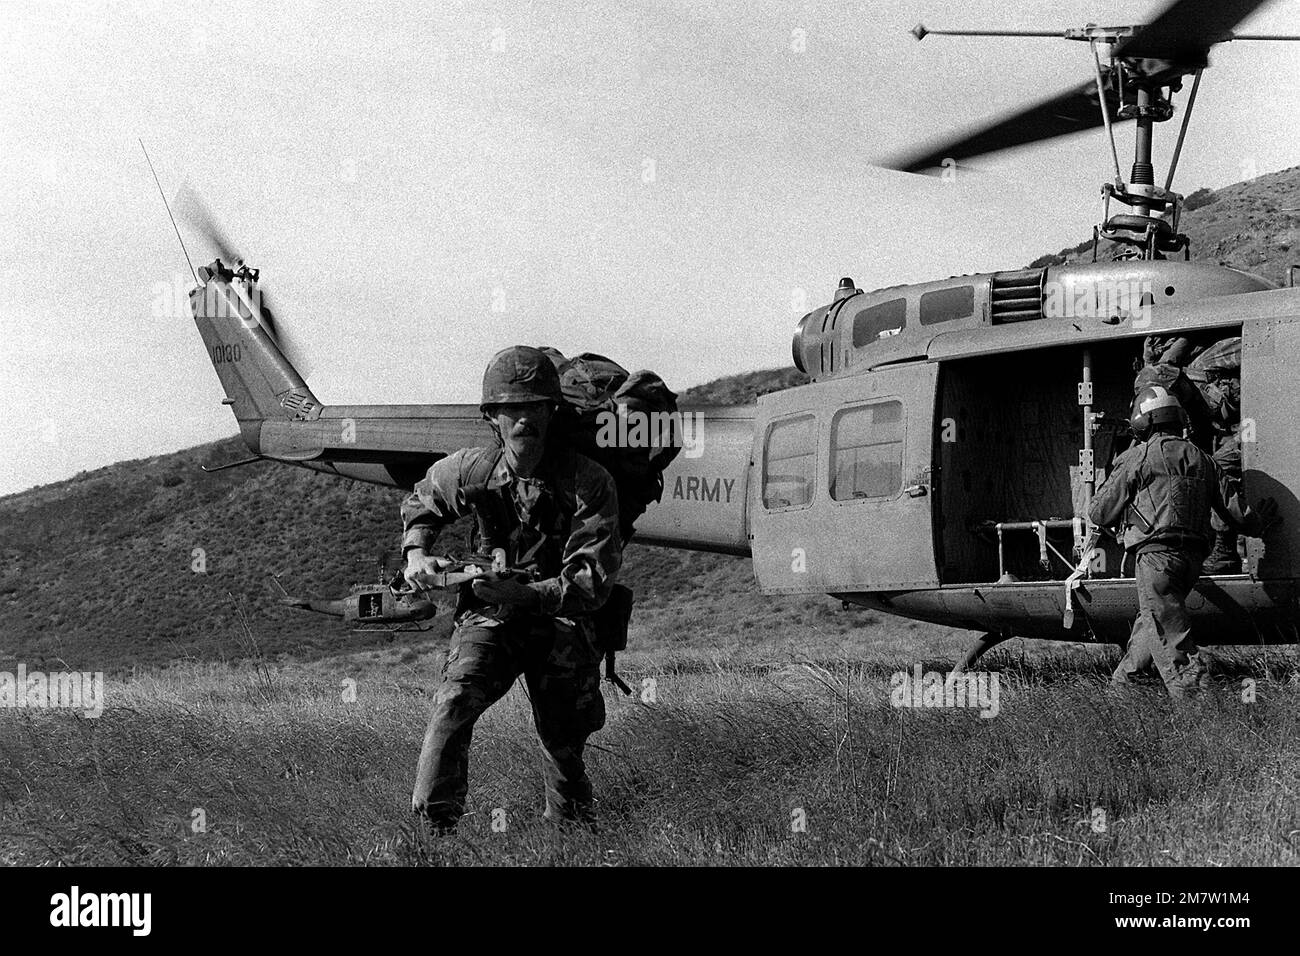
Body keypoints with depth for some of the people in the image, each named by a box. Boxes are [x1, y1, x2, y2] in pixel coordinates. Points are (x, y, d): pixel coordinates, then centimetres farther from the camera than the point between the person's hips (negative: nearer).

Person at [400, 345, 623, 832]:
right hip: (489, 614, 1)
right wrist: (416, 553, 0)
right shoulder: (470, 471, -6)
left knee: (564, 748, 11)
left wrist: (522, 594, -30)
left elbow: (591, 582, -19)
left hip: (560, 621, -1)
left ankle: (568, 827, 40)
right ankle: (433, 825, -25)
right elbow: (421, 505, 18)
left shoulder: (588, 483, -16)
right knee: (455, 699, -28)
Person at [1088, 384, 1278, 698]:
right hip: (1193, 556, 7)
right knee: (1149, 622, 22)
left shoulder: (1139, 458, 0)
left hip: (1157, 554, -7)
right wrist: (1259, 522, 39)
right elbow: (1237, 510, 16)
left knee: (1170, 637, -10)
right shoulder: (1201, 460, 15)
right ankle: (1120, 683, 32)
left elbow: (1099, 513, 5)